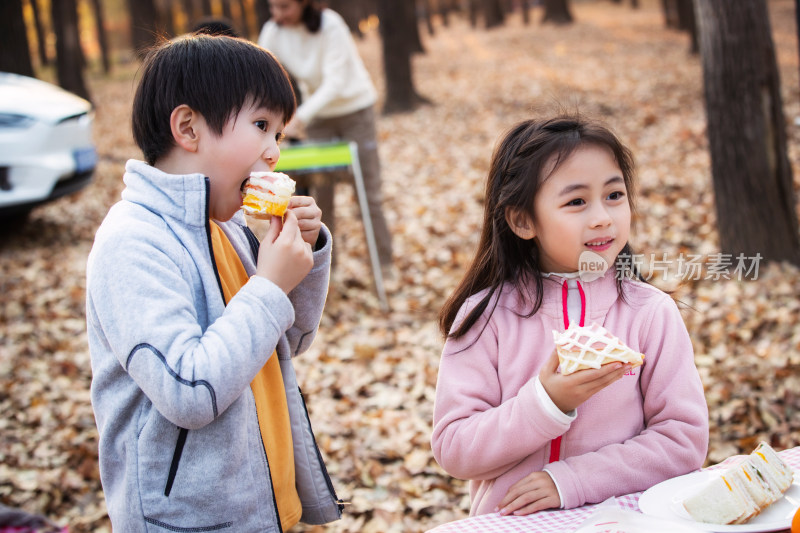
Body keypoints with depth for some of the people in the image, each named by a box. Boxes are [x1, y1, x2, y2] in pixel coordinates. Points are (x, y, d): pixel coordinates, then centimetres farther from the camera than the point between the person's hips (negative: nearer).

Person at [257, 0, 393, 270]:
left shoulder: (329, 25, -24)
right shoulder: (272, 32, -12)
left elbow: (335, 81, -29)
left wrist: (300, 118, -41)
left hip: (355, 108, -3)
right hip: (318, 115, 4)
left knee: (368, 192, 1)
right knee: (320, 194, 0)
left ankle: (383, 264, 13)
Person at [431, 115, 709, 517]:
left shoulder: (651, 314, 0)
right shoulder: (486, 316, -2)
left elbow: (684, 437, -3)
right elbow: (452, 450, -5)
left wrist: (572, 479, -11)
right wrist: (546, 404, -17)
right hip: (508, 522, -1)